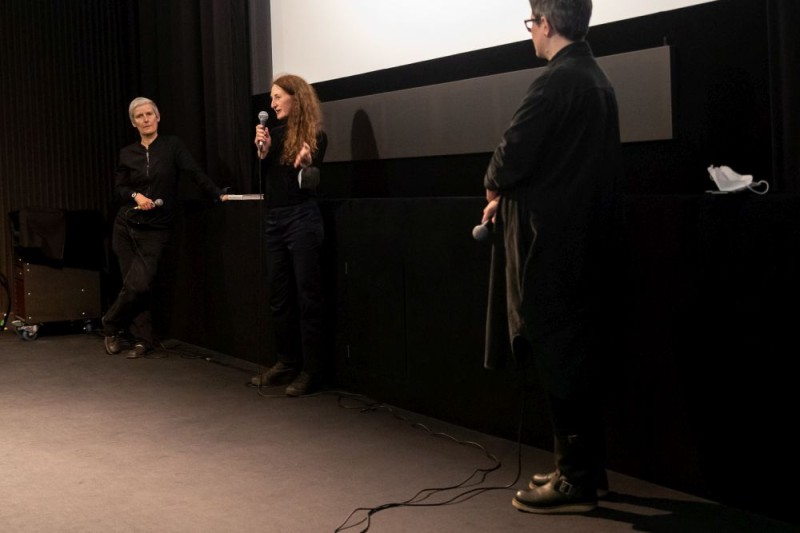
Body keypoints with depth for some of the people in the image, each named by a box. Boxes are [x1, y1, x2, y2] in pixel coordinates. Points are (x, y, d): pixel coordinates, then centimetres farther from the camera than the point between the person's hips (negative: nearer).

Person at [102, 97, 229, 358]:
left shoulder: (172, 145, -1)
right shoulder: (127, 153, 7)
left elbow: (195, 173, -10)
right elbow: (118, 187, 9)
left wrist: (218, 194, -22)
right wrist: (136, 195, -12)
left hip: (155, 230, -3)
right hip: (126, 226, 3)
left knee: (137, 285, -11)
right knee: (134, 285, 0)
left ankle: (111, 326, 13)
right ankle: (143, 339, 12)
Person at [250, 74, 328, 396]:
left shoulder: (314, 135, -5)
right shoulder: (274, 132, 11)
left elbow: (313, 183, -7)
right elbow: (263, 179, 8)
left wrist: (307, 164, -26)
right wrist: (262, 151, -6)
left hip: (301, 219, -7)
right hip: (273, 219, 7)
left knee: (307, 296, -4)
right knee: (279, 296, 11)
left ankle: (312, 370, 0)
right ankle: (287, 362, 20)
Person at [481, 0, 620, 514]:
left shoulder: (556, 81, -16)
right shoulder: (597, 79, 14)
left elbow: (514, 151, -18)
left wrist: (495, 191, 3)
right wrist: (511, 196, 13)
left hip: (549, 240, -9)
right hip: (583, 235, 9)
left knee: (560, 359, -3)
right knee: (578, 356, 15)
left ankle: (576, 481, 4)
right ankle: (586, 468, 24)